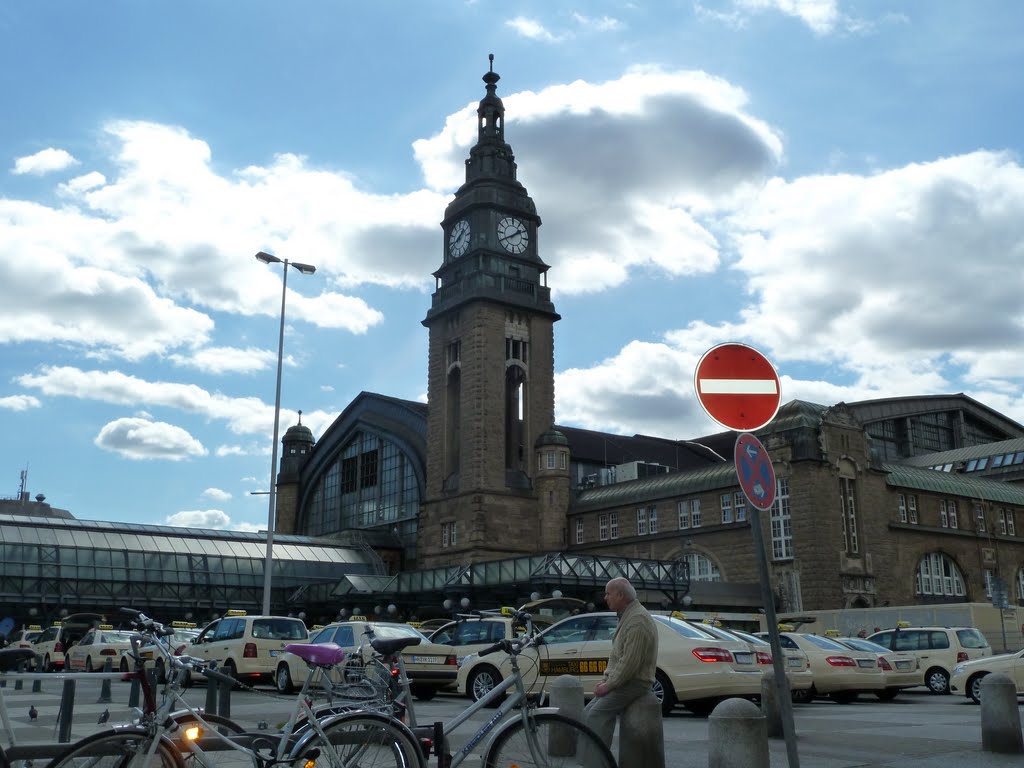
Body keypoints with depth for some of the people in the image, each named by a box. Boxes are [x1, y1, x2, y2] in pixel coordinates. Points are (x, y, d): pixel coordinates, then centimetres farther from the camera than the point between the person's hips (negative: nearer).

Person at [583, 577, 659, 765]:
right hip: (622, 679, 10)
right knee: (589, 713, 3)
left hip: (634, 682, -10)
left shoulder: (637, 620, -19)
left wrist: (609, 685, -17)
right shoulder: (626, 616, 15)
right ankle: (591, 760, 4)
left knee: (597, 713, -22)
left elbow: (630, 661, -24)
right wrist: (606, 679, 10)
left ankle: (594, 762, -20)